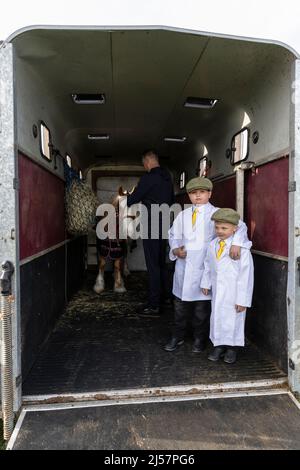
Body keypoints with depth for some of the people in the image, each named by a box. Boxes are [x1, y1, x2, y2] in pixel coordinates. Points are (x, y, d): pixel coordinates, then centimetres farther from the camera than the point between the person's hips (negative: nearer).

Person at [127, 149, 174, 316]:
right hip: (164, 225, 8)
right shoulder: (168, 178, 12)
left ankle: (154, 305, -3)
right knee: (161, 262, 16)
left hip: (152, 226, -8)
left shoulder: (149, 178, -13)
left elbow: (134, 198, -7)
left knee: (153, 264, -6)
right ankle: (162, 296, 27)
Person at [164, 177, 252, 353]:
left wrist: (236, 242, -32)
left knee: (202, 306, 7)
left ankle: (200, 338, 29)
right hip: (183, 264, 4)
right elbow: (174, 235, 17)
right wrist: (175, 249, -2)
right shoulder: (183, 215, 10)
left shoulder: (216, 213, -4)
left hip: (204, 265, -3)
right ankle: (178, 336, 31)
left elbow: (239, 225, -14)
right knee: (181, 302, 13)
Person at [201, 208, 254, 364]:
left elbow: (246, 275, -15)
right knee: (216, 317, 13)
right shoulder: (213, 245, 1)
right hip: (217, 290, 5)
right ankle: (218, 345, 31)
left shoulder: (242, 248, -17)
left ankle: (232, 348, 28)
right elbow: (208, 265, 14)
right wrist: (206, 283, 11)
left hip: (234, 292, -5)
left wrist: (242, 299, -14)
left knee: (233, 319, 8)